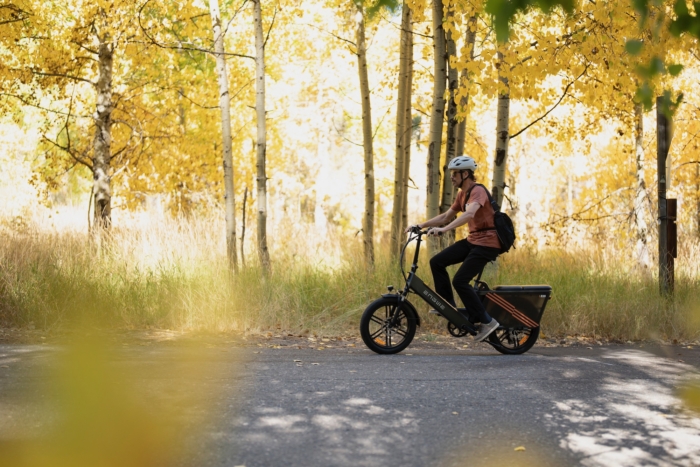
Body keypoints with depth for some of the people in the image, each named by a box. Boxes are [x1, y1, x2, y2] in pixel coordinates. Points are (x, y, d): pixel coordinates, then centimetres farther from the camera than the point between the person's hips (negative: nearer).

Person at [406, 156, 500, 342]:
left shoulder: (478, 191, -17)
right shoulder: (462, 194, 12)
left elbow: (469, 214, -36)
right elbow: (446, 216, 18)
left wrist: (444, 229, -46)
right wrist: (421, 225, 7)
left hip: (487, 242, -9)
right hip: (472, 240, 9)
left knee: (460, 280, -17)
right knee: (437, 262, 1)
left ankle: (486, 321, -9)